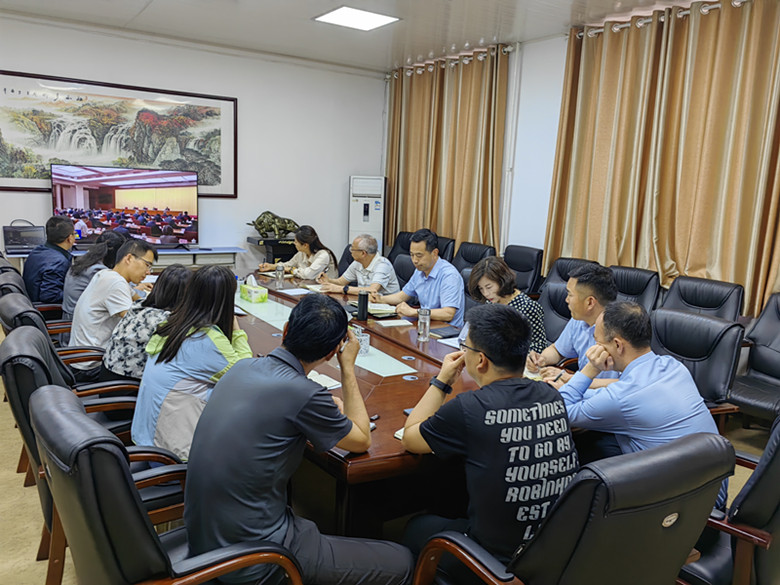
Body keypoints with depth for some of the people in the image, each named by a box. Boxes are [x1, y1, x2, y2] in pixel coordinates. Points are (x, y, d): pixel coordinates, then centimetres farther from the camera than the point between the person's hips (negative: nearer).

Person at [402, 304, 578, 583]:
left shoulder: (468, 409, -23)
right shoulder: (551, 396, -7)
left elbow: (409, 439, -5)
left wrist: (442, 380, 1)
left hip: (502, 562, -5)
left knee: (416, 527, 23)